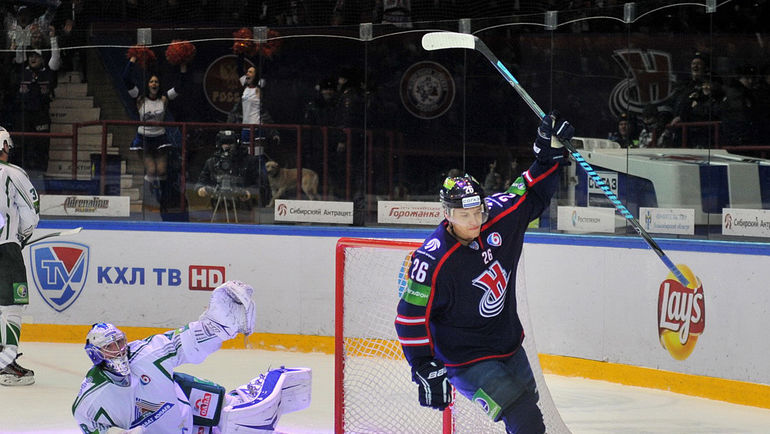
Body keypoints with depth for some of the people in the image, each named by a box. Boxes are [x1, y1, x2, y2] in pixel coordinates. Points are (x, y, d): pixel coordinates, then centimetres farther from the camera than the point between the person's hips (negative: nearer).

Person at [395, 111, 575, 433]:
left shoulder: (498, 217, -9)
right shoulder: (433, 261, -25)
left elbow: (531, 195, 8)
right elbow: (411, 316, -21)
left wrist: (549, 153, -5)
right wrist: (425, 370, -22)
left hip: (509, 345, 8)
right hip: (466, 359, -7)